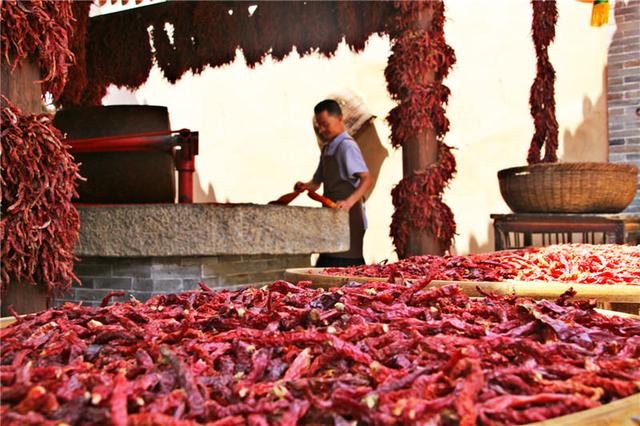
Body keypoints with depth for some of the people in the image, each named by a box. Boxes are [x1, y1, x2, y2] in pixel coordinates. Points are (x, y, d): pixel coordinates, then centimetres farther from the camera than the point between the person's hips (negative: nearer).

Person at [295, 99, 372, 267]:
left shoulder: (346, 146, -12)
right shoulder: (327, 148, 18)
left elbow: (367, 179, -21)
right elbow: (317, 181, 24)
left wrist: (349, 202, -35)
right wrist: (305, 186, 2)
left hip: (347, 216, -10)